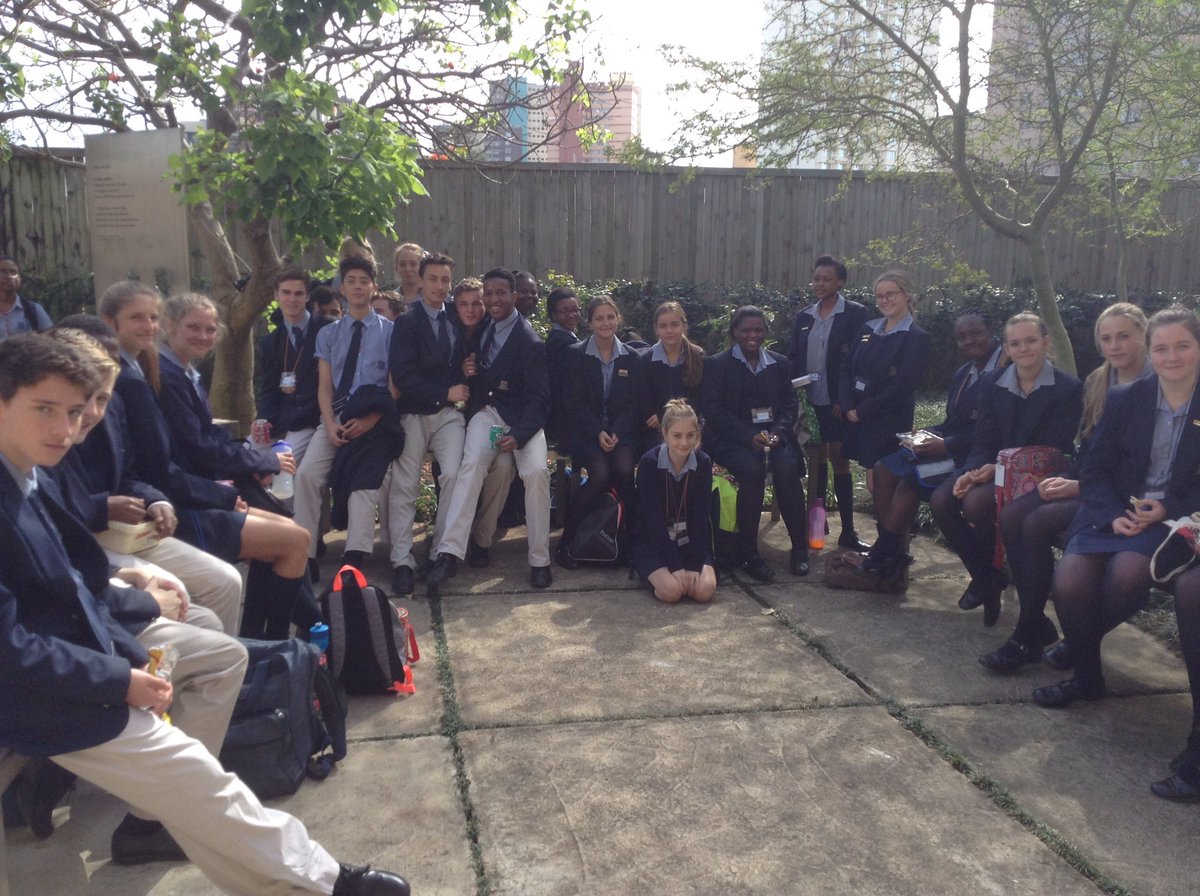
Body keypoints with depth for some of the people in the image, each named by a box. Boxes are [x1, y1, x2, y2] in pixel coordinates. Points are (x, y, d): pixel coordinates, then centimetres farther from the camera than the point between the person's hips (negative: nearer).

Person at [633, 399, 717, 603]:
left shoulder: (703, 463, -6)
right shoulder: (649, 462, -16)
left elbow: (702, 517, -7)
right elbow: (653, 519, -17)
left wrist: (695, 565, -17)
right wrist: (675, 565, -22)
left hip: (691, 543, 3)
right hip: (653, 544, -3)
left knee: (705, 590, -22)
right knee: (671, 590, -27)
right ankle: (657, 576, 6)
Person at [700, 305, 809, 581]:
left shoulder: (779, 363, 17)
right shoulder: (717, 364, 6)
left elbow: (790, 403, 11)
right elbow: (711, 409, -4)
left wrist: (778, 431, -11)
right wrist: (749, 436, -16)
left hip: (772, 433, 3)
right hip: (731, 439, -3)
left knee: (787, 466, -29)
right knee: (752, 468, -33)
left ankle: (799, 548, -16)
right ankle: (748, 552, -22)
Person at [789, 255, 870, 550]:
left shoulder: (855, 314, -5)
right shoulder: (804, 316, 9)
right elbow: (793, 359, 11)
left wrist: (844, 401, -14)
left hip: (837, 403, -4)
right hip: (809, 401, 4)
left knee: (839, 460, -2)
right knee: (815, 459, 12)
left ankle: (848, 530, 5)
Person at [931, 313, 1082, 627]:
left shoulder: (1067, 389, -10)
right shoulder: (992, 383, 5)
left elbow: (1052, 451, -13)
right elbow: (983, 441, 3)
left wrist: (999, 469, -25)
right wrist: (971, 472, -19)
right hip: (993, 468, 6)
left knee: (975, 503, -31)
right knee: (941, 500, -21)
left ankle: (994, 576, -5)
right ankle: (982, 575, -1)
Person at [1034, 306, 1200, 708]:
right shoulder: (1123, 400, 5)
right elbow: (1094, 471, 4)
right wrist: (1113, 516, -13)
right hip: (1114, 513, 2)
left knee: (1128, 572, -32)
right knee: (1069, 581, -25)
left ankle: (1086, 641, 0)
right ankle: (1086, 674, -1)